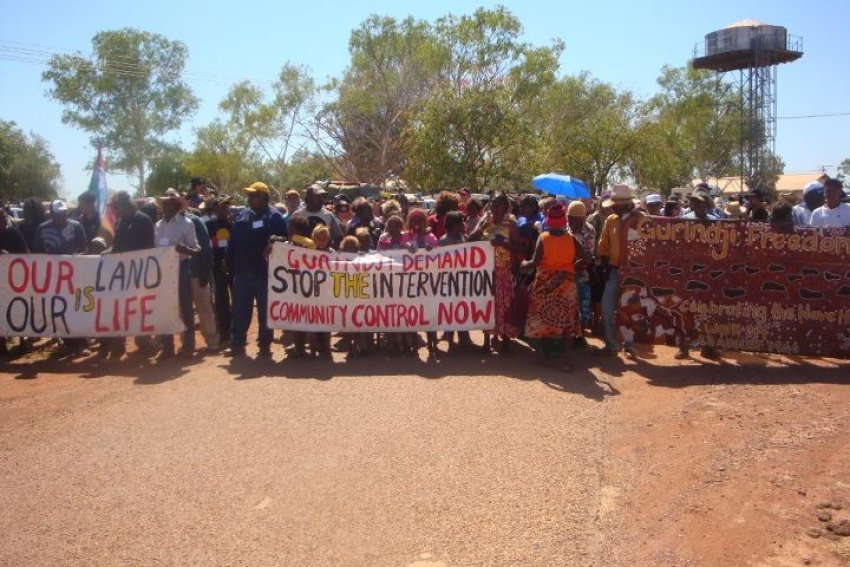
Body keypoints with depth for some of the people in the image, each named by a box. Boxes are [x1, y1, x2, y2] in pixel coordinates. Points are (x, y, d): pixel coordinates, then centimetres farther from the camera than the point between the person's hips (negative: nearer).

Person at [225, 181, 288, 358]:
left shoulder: (275, 217, -6)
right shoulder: (242, 216, 8)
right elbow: (233, 243, 9)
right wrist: (231, 265, 4)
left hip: (265, 272, -4)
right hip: (243, 271, 4)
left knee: (265, 310, 8)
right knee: (240, 310, 8)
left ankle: (265, 345, 17)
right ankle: (237, 344, 16)